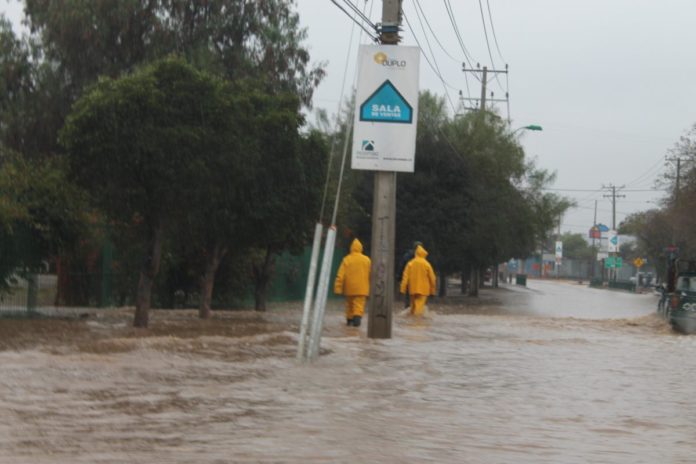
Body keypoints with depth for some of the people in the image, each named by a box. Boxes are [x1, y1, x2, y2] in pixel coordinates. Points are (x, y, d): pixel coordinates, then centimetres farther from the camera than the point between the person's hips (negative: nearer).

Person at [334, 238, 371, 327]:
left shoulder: (346, 260, -5)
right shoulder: (367, 260, 0)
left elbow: (340, 275, -8)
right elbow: (371, 275, 7)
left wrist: (338, 288, -5)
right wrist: (370, 289, 18)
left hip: (349, 289, 1)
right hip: (361, 289, -1)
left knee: (349, 305, 18)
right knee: (359, 305, -6)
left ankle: (349, 320, 28)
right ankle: (357, 317, -30)